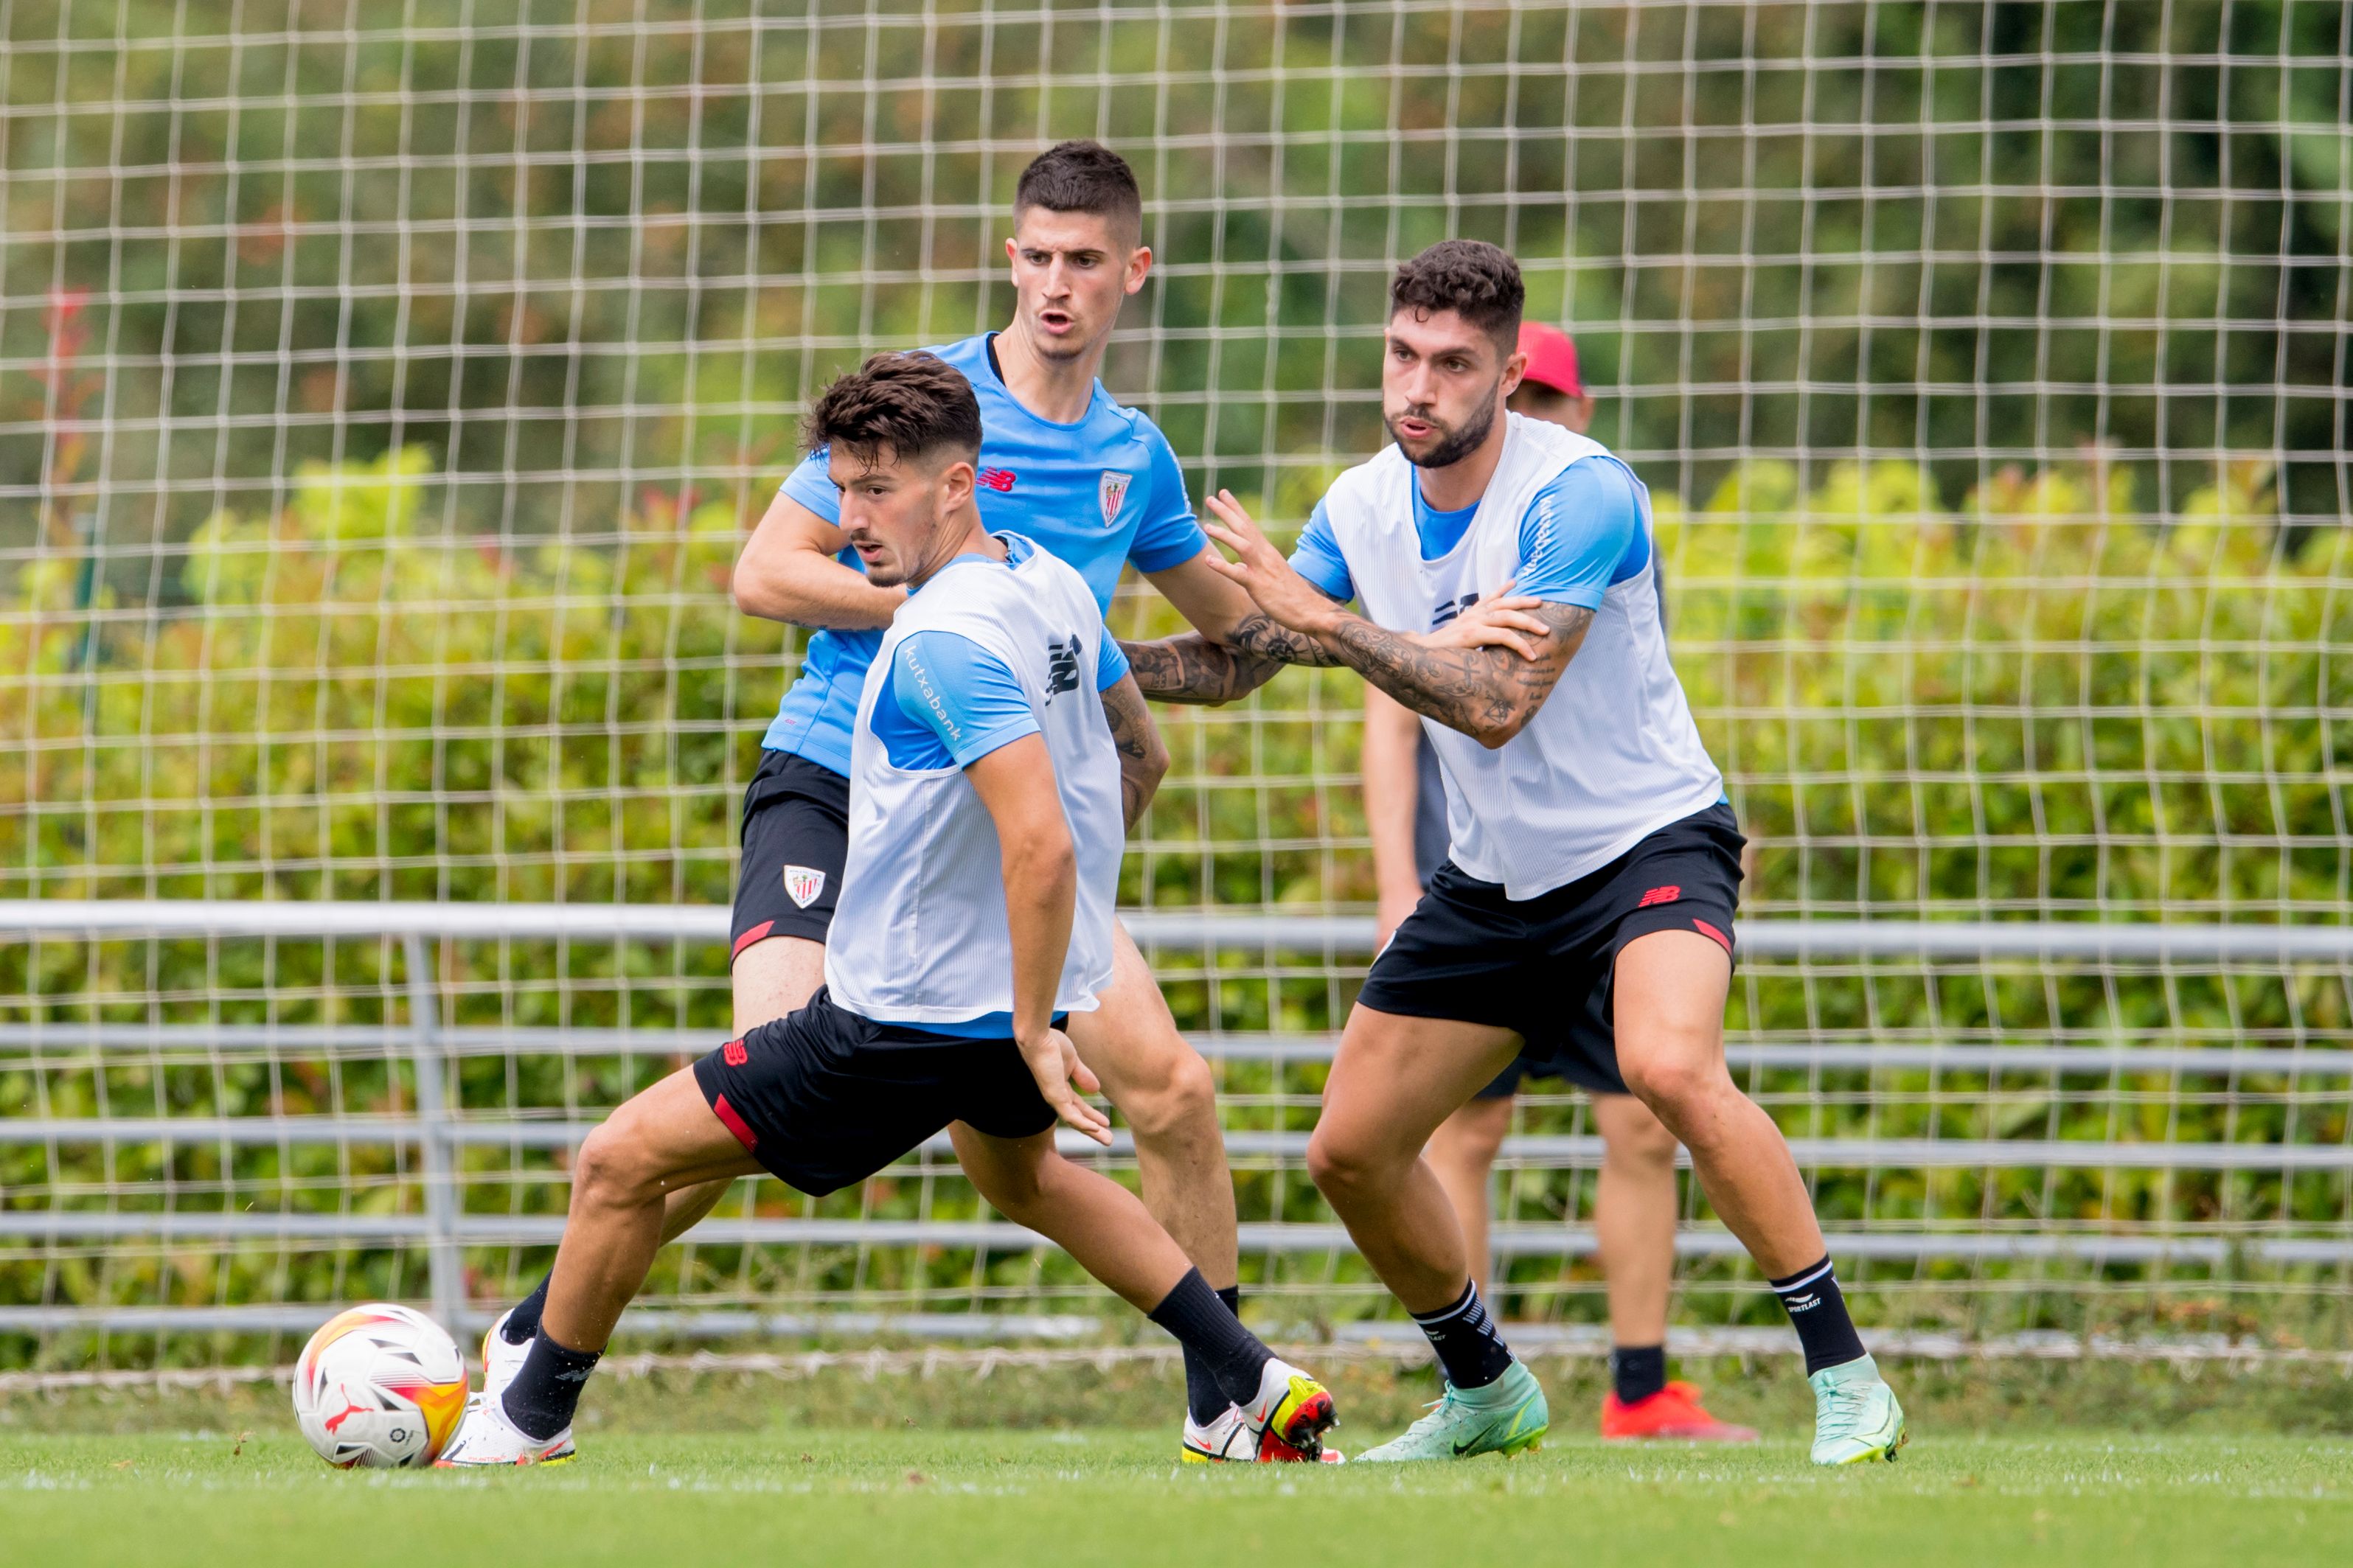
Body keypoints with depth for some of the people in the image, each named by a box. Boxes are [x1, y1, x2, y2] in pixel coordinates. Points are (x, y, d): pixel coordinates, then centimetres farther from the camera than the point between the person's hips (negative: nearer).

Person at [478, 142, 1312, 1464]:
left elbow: (1231, 616, 28)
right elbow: (765, 572, -8)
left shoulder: (1135, 457, 11)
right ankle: (533, 1340, -9)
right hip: (834, 785, -5)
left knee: (1171, 1085, -7)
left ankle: (1225, 1400, 10)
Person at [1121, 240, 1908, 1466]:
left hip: (1647, 842, -7)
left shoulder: (1580, 495, -22)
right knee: (1349, 1150, 5)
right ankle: (1486, 1393, 29)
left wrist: (1317, 621, -29)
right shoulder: (1364, 506, -1)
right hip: (1490, 879, 7)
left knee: (1669, 1067, -35)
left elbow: (1495, 704, -29)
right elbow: (1234, 662, 12)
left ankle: (1844, 1376, -27)